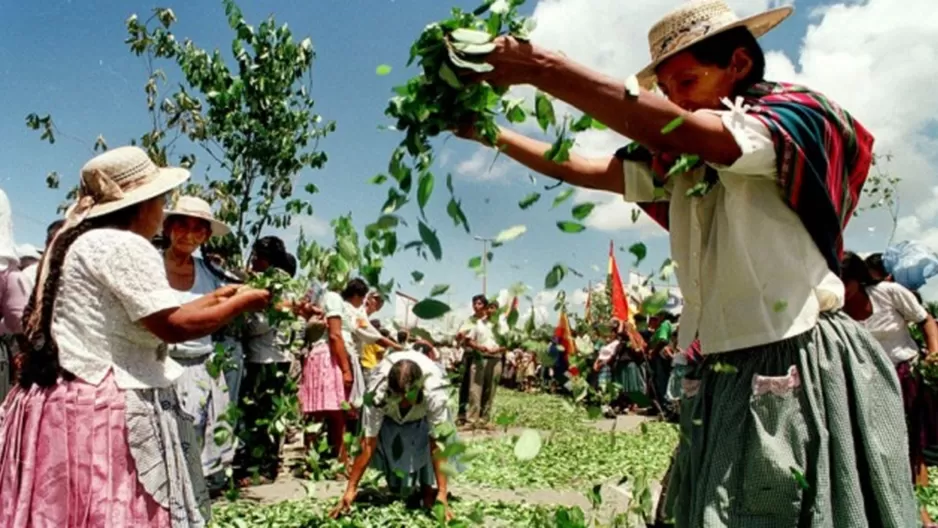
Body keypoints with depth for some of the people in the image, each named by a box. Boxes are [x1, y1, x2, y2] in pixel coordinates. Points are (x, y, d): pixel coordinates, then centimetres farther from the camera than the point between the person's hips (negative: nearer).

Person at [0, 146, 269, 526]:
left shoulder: (76, 241, 18)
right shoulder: (126, 246, -14)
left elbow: (146, 317, 19)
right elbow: (172, 325, -19)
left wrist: (212, 299, 21)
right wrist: (240, 304, -5)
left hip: (65, 401, 10)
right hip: (105, 409, -10)